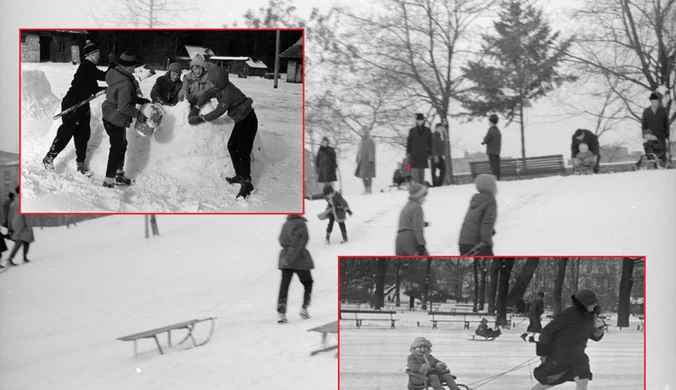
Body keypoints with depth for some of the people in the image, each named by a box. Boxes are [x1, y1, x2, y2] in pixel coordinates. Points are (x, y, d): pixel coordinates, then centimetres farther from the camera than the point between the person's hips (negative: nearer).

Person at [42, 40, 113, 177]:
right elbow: (104, 77, -24)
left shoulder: (89, 68, 11)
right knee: (66, 133, -2)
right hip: (72, 104, -10)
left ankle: (81, 163, 20)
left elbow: (93, 89, 14)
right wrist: (113, 64, -13)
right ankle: (49, 158, 12)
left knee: (83, 134, 11)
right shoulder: (86, 67, -18)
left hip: (83, 106, 10)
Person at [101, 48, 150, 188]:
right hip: (116, 119, -9)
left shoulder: (115, 74, 1)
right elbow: (124, 106, -30)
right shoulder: (126, 83, -28)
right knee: (118, 147, 3)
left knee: (121, 145, 22)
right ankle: (109, 180, 9)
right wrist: (138, 115, -18)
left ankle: (118, 174, 34)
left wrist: (139, 100, 11)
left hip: (109, 115, 9)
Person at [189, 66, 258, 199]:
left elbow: (218, 111, -24)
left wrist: (201, 119, -17)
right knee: (232, 146, 16)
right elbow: (207, 94, 9)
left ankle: (247, 183, -12)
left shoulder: (228, 93, -28)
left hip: (248, 121, -10)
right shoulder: (221, 87, -2)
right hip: (240, 120, 10)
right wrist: (196, 108, -2)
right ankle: (240, 175, 26)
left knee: (243, 151, -12)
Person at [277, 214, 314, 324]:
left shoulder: (286, 224, 7)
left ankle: (281, 312, -10)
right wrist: (290, 258, -23)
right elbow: (296, 243, -20)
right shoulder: (301, 224, -13)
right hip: (299, 258, -5)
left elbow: (282, 241, 12)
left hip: (285, 257, 5)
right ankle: (304, 308, 9)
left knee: (284, 285, 2)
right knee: (307, 283, 16)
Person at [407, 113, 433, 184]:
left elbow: (430, 142, 9)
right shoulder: (412, 131, 6)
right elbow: (409, 142, 8)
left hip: (423, 154, 0)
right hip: (414, 154, 0)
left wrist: (430, 154, 5)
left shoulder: (427, 131, 7)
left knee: (422, 170, 3)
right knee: (414, 170, -9)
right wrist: (408, 152, 2)